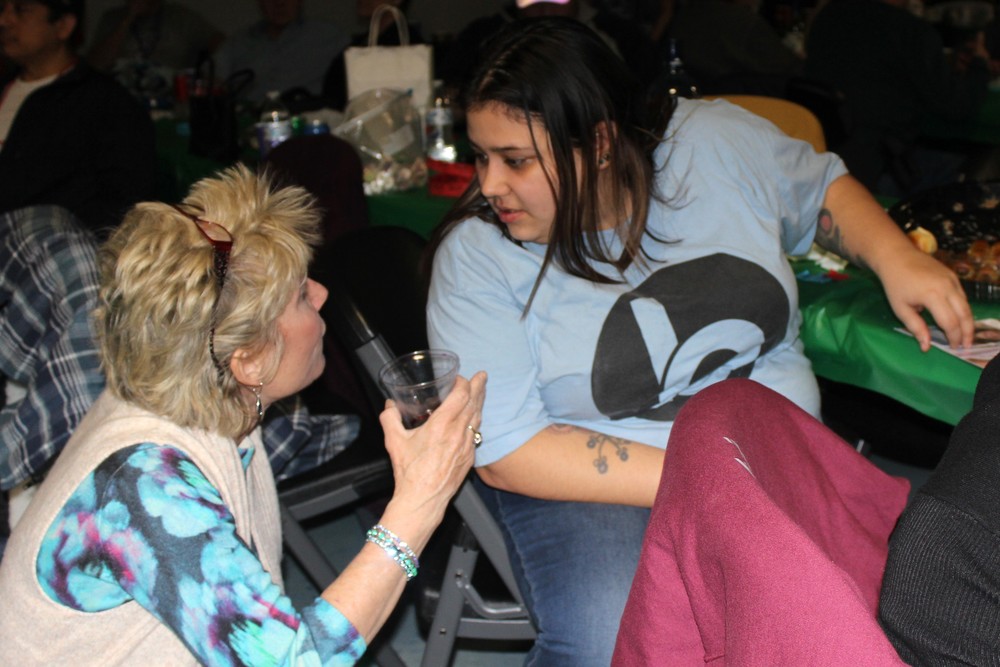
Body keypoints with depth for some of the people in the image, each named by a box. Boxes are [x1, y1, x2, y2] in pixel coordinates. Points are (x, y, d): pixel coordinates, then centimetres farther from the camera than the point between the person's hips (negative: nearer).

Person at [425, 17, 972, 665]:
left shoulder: (717, 140, -4)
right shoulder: (477, 255, -11)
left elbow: (824, 187, 17)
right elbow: (505, 452, -14)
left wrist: (896, 256, -5)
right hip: (598, 484, -3)